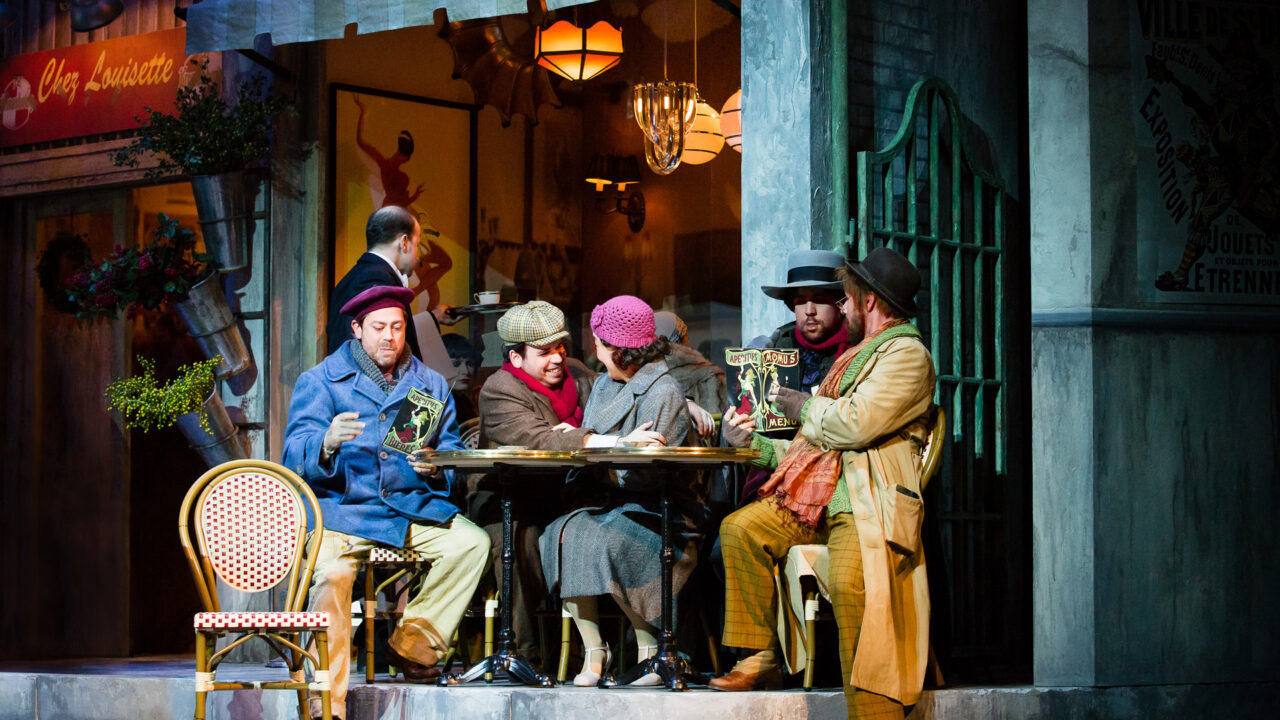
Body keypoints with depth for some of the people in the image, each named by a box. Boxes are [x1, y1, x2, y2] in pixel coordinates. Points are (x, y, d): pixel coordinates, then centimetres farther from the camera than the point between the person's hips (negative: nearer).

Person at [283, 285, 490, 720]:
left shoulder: (430, 385, 16)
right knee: (331, 571, -33)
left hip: (409, 506, 4)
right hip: (340, 507, -4)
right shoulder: (320, 381, 5)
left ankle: (411, 644, -3)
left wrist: (435, 466, -11)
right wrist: (327, 444, -31)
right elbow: (296, 454, -7)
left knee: (473, 543, -20)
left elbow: (452, 451, 14)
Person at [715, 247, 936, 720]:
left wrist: (801, 405, 0)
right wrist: (753, 443, 18)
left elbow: (854, 423, -17)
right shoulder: (856, 356, 27)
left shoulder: (908, 355, -3)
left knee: (850, 582, -34)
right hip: (819, 495, 10)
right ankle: (761, 658, -2)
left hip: (870, 503, -10)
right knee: (740, 529, -7)